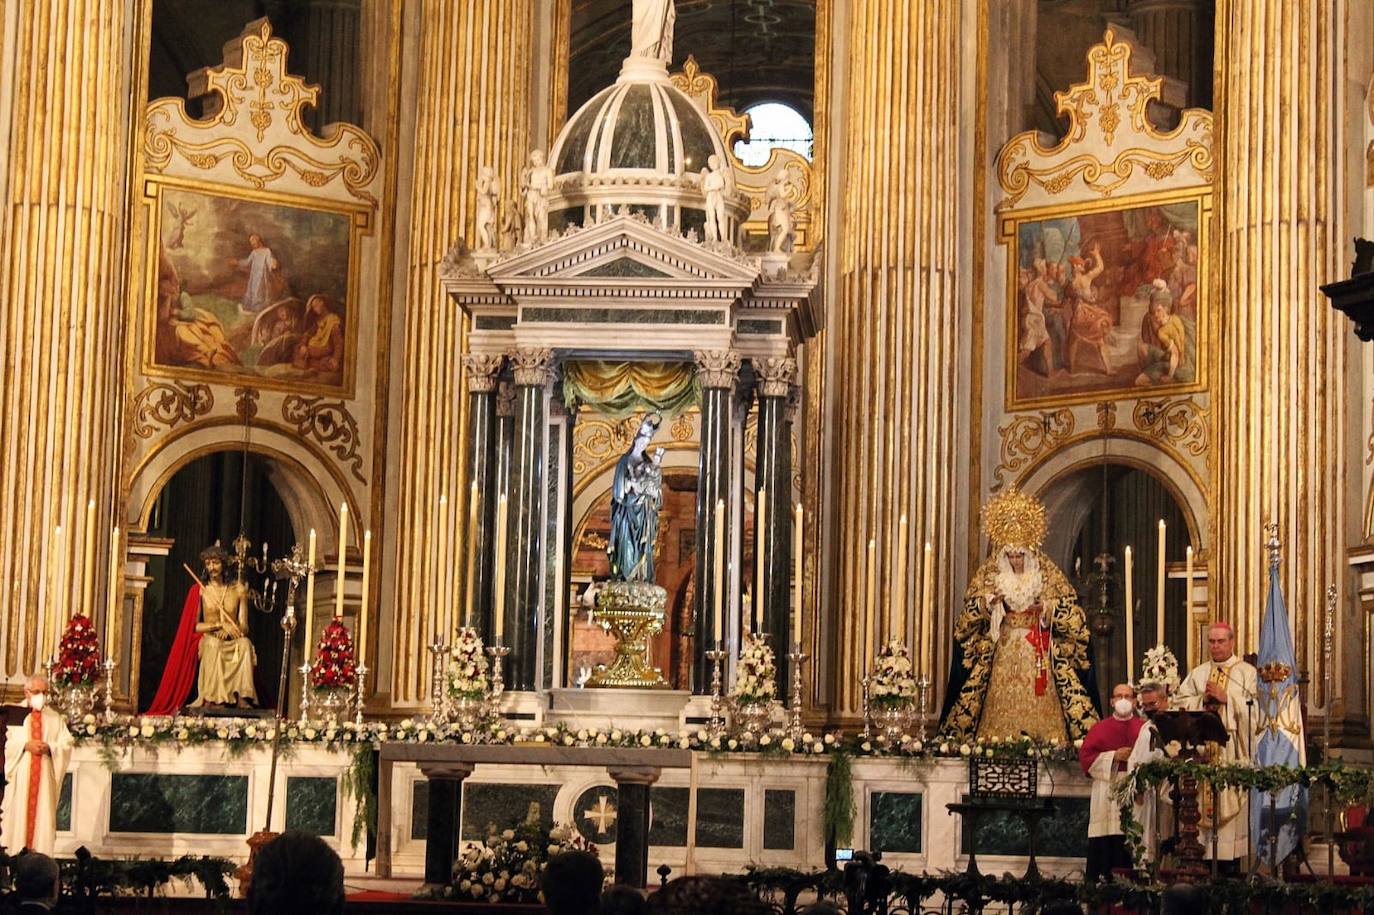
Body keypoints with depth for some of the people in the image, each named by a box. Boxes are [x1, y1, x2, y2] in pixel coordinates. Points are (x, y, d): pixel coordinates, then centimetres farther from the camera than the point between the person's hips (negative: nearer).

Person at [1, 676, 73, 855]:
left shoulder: (54, 718, 12)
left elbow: (66, 744, 6)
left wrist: (50, 747, -12)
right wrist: (25, 745, -15)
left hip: (45, 775, 2)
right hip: (19, 774, -2)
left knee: (42, 813, -2)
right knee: (19, 814, -5)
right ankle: (15, 856, -4)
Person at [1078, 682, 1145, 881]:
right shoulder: (1100, 728, 13)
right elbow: (1086, 758, 3)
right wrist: (1114, 756, -7)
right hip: (1107, 795, 0)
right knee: (1106, 842, -8)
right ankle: (1102, 879, -8)